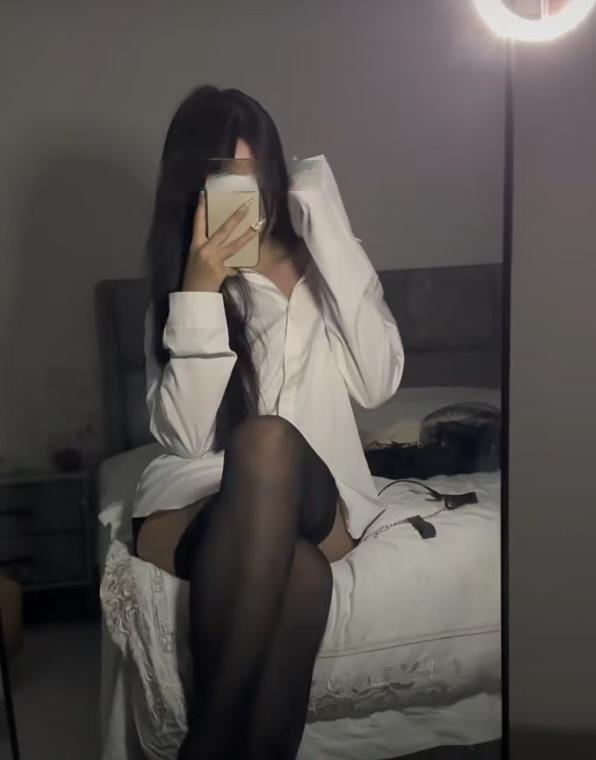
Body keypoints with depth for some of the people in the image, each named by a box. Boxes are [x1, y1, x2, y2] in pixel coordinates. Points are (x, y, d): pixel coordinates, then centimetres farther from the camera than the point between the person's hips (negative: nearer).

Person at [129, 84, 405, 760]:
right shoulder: (180, 280, 7)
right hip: (197, 502, 0)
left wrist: (330, 242, -9)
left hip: (314, 493, 1)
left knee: (267, 441, -37)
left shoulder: (319, 263, 10)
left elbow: (377, 383, -7)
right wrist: (200, 294, -15)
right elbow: (183, 436, -8)